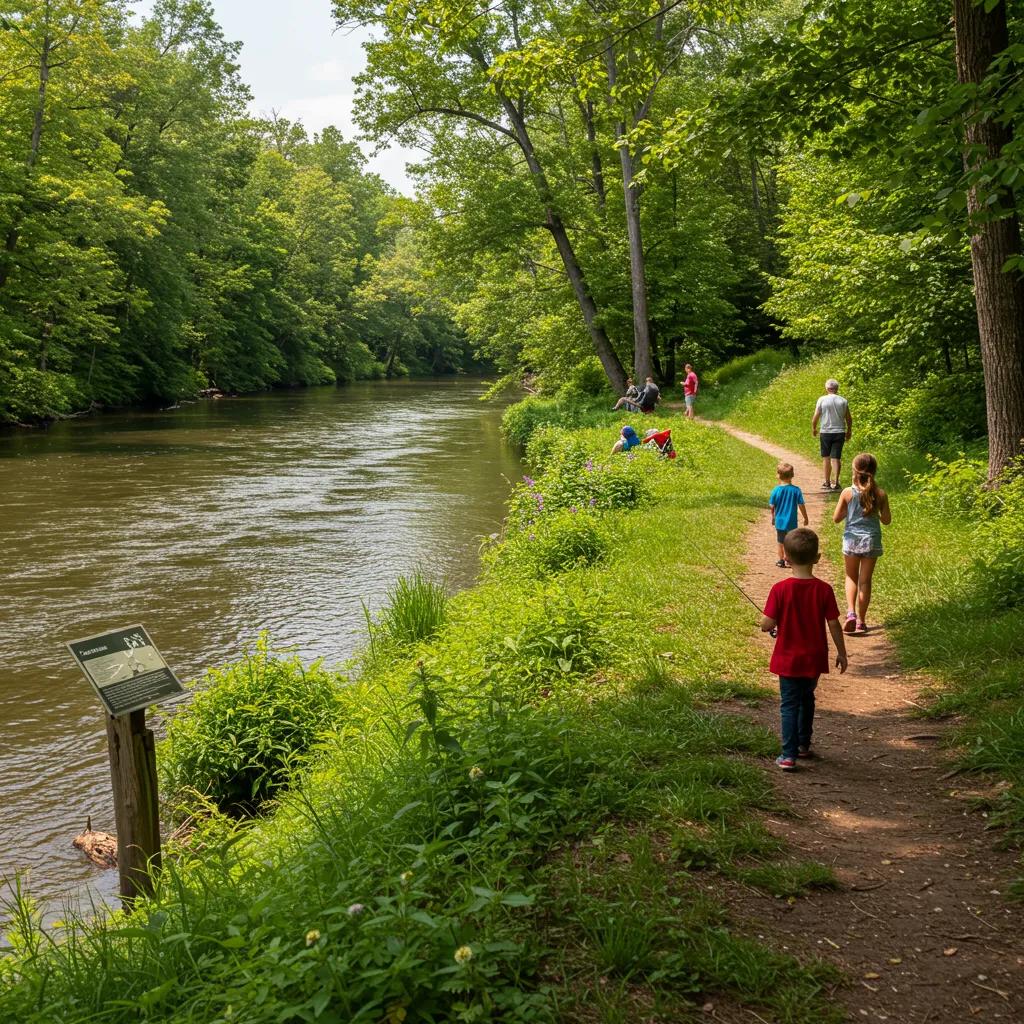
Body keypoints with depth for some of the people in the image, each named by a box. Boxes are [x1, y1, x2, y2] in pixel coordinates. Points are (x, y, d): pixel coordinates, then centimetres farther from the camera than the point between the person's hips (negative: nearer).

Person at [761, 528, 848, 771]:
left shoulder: (780, 589, -16)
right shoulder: (824, 590, -11)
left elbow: (767, 625, -16)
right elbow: (834, 625, -6)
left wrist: (766, 620, 8)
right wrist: (842, 653, 6)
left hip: (788, 660, -2)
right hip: (814, 659, 2)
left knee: (789, 705, 6)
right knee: (807, 699, 23)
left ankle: (789, 755, -1)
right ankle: (803, 745, 35)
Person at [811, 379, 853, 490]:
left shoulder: (822, 400, -5)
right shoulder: (843, 401, 1)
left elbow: (815, 417, -5)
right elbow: (849, 419, 6)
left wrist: (813, 429, 11)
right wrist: (849, 431, 20)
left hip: (826, 432, -1)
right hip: (839, 432, 1)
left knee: (826, 457, 9)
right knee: (836, 458, 2)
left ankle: (827, 483, 13)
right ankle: (836, 483, -5)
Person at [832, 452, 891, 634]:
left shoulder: (847, 493, -11)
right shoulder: (880, 494, -8)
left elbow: (836, 518, -5)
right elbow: (886, 520, 1)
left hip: (851, 540, 0)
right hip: (871, 540, 1)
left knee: (851, 578, 18)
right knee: (865, 581, 10)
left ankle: (851, 612, -3)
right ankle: (861, 621, 15)